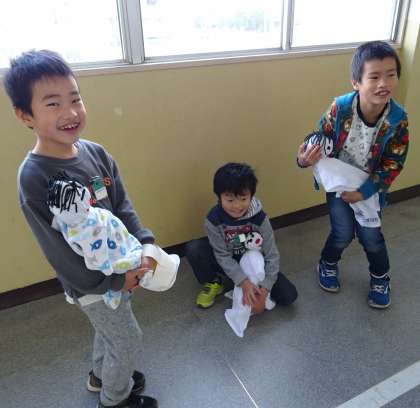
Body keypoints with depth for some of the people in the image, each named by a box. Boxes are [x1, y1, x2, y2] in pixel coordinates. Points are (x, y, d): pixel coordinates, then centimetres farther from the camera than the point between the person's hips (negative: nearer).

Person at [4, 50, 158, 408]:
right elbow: (57, 249, -23)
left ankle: (101, 375, 59)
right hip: (90, 281, -6)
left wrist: (145, 244, -17)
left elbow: (123, 207, -3)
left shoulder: (96, 153, -8)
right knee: (129, 341, 13)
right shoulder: (34, 177, -26)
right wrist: (115, 280, -21)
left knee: (110, 328, 29)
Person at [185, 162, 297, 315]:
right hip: (227, 264, 0)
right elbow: (223, 256, -21)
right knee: (193, 248, -28)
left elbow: (272, 256, -21)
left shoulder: (259, 218, -25)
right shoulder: (213, 219, -26)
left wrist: (263, 291, -29)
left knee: (289, 296, -17)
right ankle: (213, 283, -1)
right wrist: (243, 282, -33)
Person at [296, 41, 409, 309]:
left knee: (370, 236, 9)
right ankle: (328, 265, 36)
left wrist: (365, 191, -22)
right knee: (343, 234, 2)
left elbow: (393, 164, -15)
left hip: (371, 187, 1)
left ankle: (380, 278, 38)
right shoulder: (340, 108, -25)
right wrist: (306, 159, -33)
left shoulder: (398, 119, -22)